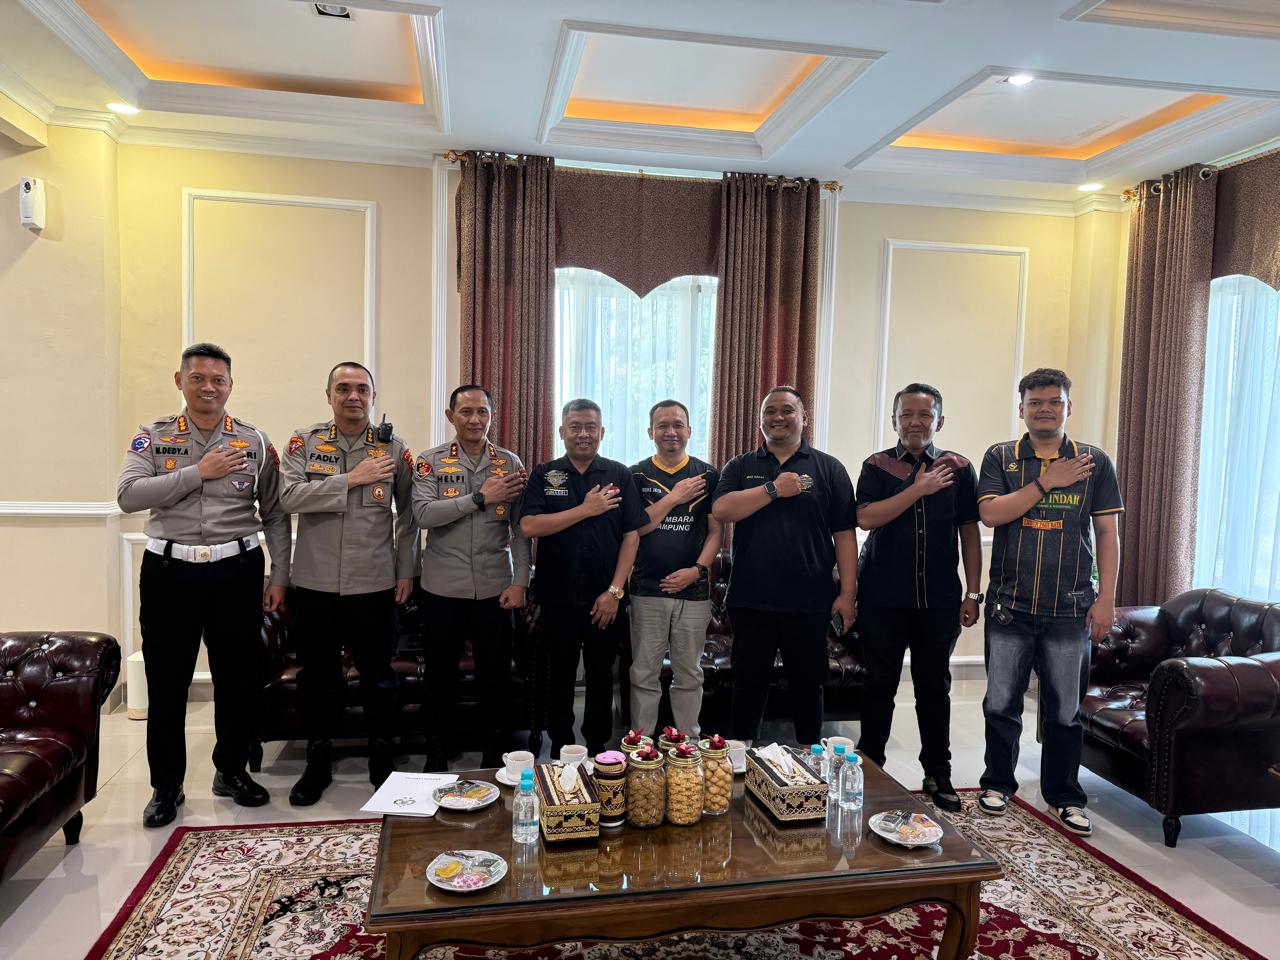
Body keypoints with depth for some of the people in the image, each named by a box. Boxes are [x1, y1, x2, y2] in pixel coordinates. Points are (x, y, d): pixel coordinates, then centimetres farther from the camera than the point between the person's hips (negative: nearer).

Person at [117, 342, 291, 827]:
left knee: (238, 676, 9)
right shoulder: (153, 437, 4)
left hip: (237, 569, 1)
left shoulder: (255, 442, 4)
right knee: (166, 682, 6)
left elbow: (275, 515, 7)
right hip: (169, 569, 0)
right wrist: (198, 472, -16)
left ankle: (232, 770, 28)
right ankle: (166, 785, 23)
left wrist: (279, 578, 4)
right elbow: (128, 495, -11)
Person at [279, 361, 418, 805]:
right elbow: (289, 496, -14)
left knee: (378, 676, 10)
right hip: (315, 583, 1)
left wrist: (406, 571, 5)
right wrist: (352, 479, -19)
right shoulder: (304, 441, 1)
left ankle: (382, 762, 28)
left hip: (374, 584, 0)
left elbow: (408, 515, 7)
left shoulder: (394, 449, 1)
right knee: (317, 676, 12)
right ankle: (318, 764, 29)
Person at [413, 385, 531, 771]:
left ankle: (494, 753, 26)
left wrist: (519, 582, -4)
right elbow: (423, 514, -15)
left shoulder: (510, 463, 3)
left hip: (495, 588, 1)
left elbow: (521, 529, 2)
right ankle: (436, 751, 29)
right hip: (443, 588, 0)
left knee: (495, 674, 8)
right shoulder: (431, 461, 0)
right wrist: (481, 497, -19)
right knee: (440, 673, 12)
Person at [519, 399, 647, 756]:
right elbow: (529, 526, -12)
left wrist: (615, 591, -9)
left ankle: (597, 749, 25)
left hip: (604, 598, 0)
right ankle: (560, 749, 26)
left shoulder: (619, 475, 3)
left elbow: (631, 535, -1)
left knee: (601, 675, 10)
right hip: (558, 596, 0)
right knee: (559, 675, 11)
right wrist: (586, 509, -15)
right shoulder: (544, 475, 2)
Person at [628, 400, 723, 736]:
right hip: (647, 590, -1)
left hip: (693, 590, 1)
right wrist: (674, 497, -12)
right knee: (644, 675, 5)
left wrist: (697, 570, -11)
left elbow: (716, 532, 3)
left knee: (689, 676, 10)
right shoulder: (636, 476, 3)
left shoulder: (708, 476, 5)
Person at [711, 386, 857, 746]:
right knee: (749, 684, 12)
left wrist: (847, 593, -4)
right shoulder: (741, 467, 9)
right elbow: (721, 510, -9)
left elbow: (844, 535, 2)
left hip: (809, 603, 0)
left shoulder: (829, 469, 5)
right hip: (751, 600, 1)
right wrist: (774, 489, -13)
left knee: (808, 685, 11)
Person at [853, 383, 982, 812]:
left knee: (935, 686, 11)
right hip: (883, 598, -1)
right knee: (880, 684, 8)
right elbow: (866, 518, -14)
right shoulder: (877, 466, 1)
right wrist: (918, 489, -15)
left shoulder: (959, 469, 5)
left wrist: (973, 593, 2)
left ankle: (938, 774, 25)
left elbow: (969, 533, 6)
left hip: (939, 600, 1)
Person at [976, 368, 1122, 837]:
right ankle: (998, 783, 27)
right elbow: (991, 513, -12)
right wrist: (1046, 482, -14)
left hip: (1070, 609, 0)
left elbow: (1108, 533, 3)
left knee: (1065, 710, 9)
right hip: (1010, 605, 0)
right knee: (1001, 704, 9)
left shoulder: (1094, 462, 4)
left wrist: (1106, 599, -3)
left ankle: (1065, 796, 26)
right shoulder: (1001, 458, 3)